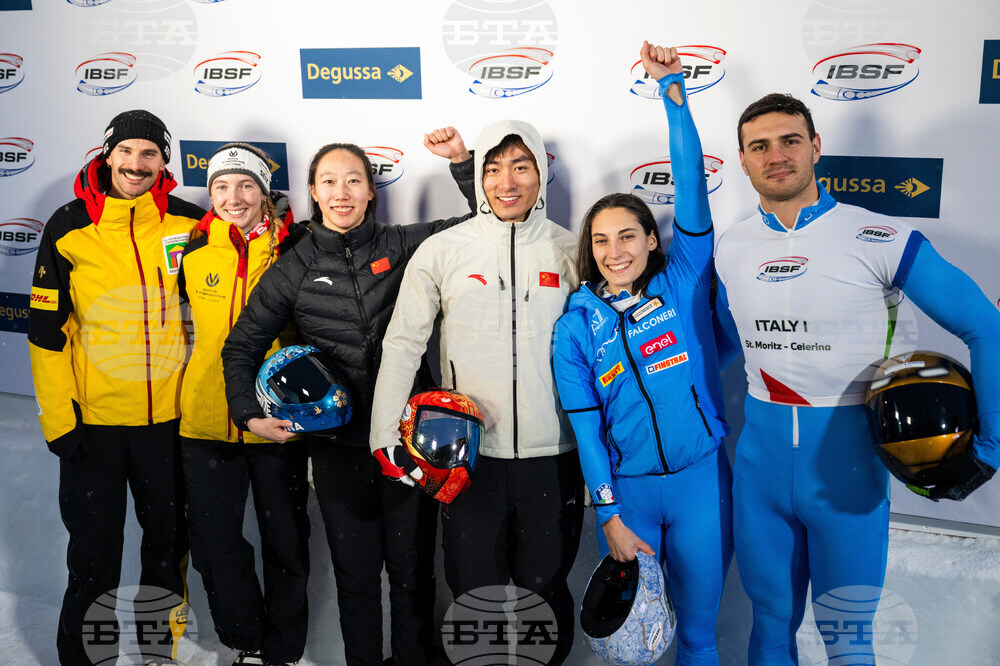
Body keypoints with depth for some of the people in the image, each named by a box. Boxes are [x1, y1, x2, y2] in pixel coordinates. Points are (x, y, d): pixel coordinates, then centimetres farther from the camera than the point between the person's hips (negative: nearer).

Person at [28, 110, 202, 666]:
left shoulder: (189, 224, -1)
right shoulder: (69, 228, -3)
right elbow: (47, 329, -2)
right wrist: (59, 417, -6)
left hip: (170, 415, 2)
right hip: (94, 417, -1)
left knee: (169, 539, 16)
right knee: (94, 553, 8)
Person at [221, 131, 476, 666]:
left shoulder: (401, 246, 1)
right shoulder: (294, 270, 2)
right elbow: (241, 347, 9)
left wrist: (462, 162, -7)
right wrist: (249, 415, -3)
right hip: (339, 445, 1)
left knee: (412, 569, 11)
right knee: (355, 572, 13)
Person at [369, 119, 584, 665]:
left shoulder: (571, 252, 3)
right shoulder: (441, 251, 0)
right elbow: (402, 343, 3)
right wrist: (386, 435, -4)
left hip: (552, 456, 1)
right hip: (470, 455, -1)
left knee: (547, 590, 13)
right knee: (475, 593, 9)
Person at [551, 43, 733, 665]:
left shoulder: (684, 284, -2)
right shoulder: (576, 325, -1)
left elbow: (692, 187, -10)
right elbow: (586, 424, -3)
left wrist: (673, 87, -13)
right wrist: (609, 515, -7)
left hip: (701, 479, 0)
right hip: (626, 489, 0)